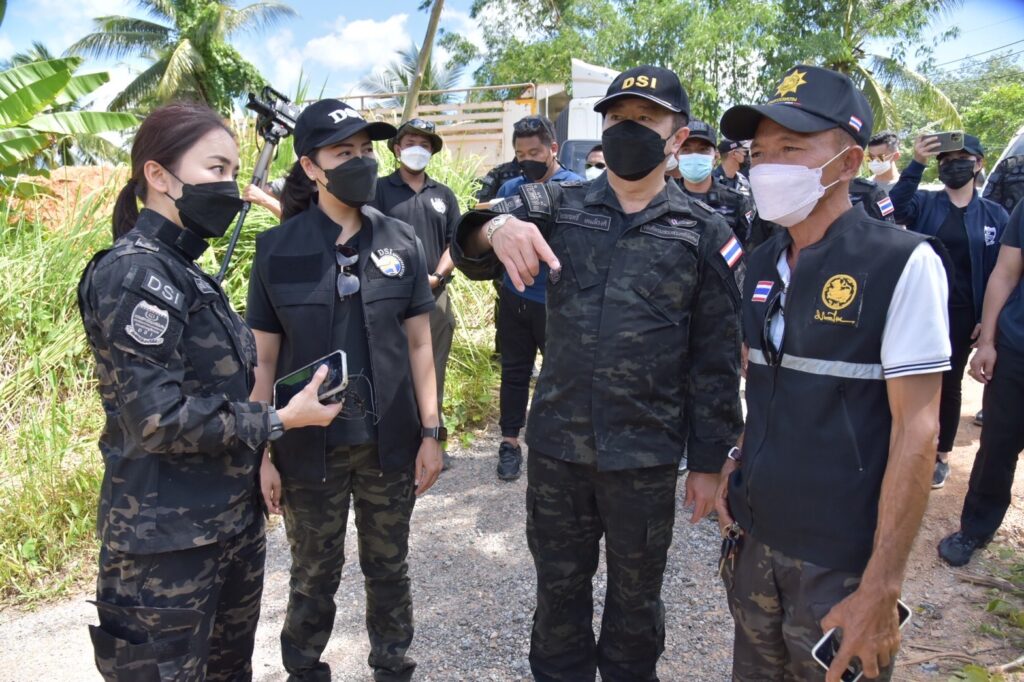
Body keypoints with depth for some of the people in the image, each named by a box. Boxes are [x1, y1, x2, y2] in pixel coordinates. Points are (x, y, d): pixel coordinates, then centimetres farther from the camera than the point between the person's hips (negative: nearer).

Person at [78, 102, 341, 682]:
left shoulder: (185, 271, 11)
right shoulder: (133, 275, -17)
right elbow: (159, 420, -23)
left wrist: (288, 388, 4)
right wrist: (278, 421, -16)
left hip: (233, 519, 8)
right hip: (167, 543, -8)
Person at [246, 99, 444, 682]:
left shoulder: (401, 241, -2)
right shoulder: (277, 250, -6)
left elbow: (418, 344, 2)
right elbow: (264, 360, -3)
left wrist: (431, 432, -1)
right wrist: (263, 453, -4)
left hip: (390, 442, 2)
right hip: (310, 448, -1)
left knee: (389, 568, 17)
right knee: (314, 576, 16)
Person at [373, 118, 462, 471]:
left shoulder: (443, 194, 13)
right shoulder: (380, 190, 3)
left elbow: (455, 242, 10)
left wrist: (436, 276, -5)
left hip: (435, 296, 3)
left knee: (433, 374, 10)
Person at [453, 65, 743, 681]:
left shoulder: (706, 233, -2)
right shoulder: (559, 205, 2)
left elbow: (716, 358, -1)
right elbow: (470, 255, -9)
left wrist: (709, 461, 0)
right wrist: (496, 226, -32)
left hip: (646, 454, -1)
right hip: (556, 444, 2)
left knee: (636, 594, 19)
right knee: (558, 585, 19)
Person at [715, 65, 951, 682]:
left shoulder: (903, 262, -14)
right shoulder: (761, 264, 4)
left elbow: (916, 431, -16)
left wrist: (881, 589, -16)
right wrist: (735, 466, 1)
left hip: (841, 561, -5)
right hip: (753, 539, 5)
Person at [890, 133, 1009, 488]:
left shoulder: (994, 214, 2)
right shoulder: (923, 203, 1)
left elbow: (999, 272, 3)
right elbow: (895, 209, -22)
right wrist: (916, 163, -29)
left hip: (961, 315, 1)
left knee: (949, 384, 11)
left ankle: (942, 456, 24)